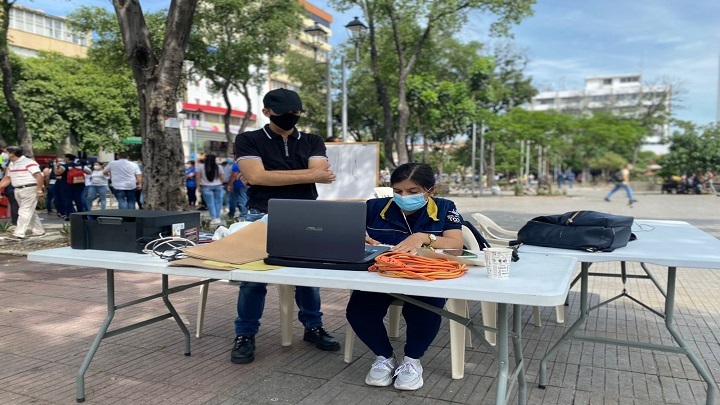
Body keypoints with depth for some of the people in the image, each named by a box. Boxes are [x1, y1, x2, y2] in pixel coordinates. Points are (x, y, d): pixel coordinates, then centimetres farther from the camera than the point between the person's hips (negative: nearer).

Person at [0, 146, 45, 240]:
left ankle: (19, 234, -9)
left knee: (25, 212, -8)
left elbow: (39, 177, -18)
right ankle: (39, 231, 22)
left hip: (29, 189, -9)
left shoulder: (28, 163, -13)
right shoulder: (11, 164, 14)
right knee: (29, 212, 13)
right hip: (18, 190, 9)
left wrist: (39, 190, -20)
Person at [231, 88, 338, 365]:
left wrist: (270, 176, -12)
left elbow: (320, 174, -8)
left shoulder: (313, 142, 9)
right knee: (253, 277, 0)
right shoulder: (248, 141, 1)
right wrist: (309, 175, -13)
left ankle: (313, 327, 26)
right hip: (263, 218, -2)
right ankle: (245, 336, 14)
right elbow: (256, 176, -15)